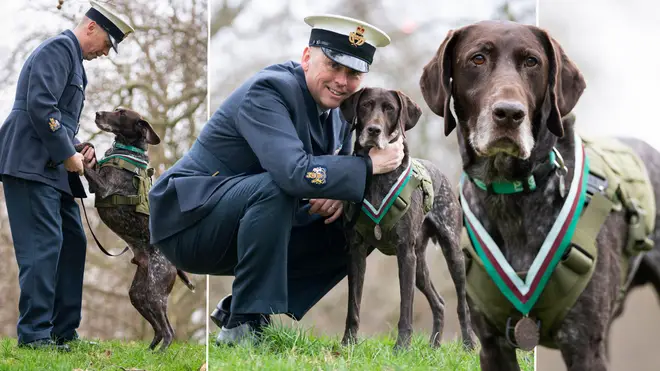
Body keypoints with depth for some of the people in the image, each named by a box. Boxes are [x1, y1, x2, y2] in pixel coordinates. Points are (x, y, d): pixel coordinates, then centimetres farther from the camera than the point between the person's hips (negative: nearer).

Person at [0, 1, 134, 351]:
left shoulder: (73, 58, 25)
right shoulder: (60, 48, -8)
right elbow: (40, 105, -20)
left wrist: (76, 150, 12)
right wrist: (68, 154, -14)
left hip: (52, 167, 11)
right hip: (31, 164, -11)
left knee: (72, 243, 10)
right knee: (43, 245, -13)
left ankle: (63, 331, 13)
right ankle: (34, 334, -12)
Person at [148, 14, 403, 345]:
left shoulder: (340, 109, 4)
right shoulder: (268, 91, -22)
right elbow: (294, 173, -37)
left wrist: (338, 195, -12)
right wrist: (370, 165, -27)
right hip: (189, 219, -9)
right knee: (276, 188, -34)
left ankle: (236, 309, 5)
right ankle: (244, 325, -25)